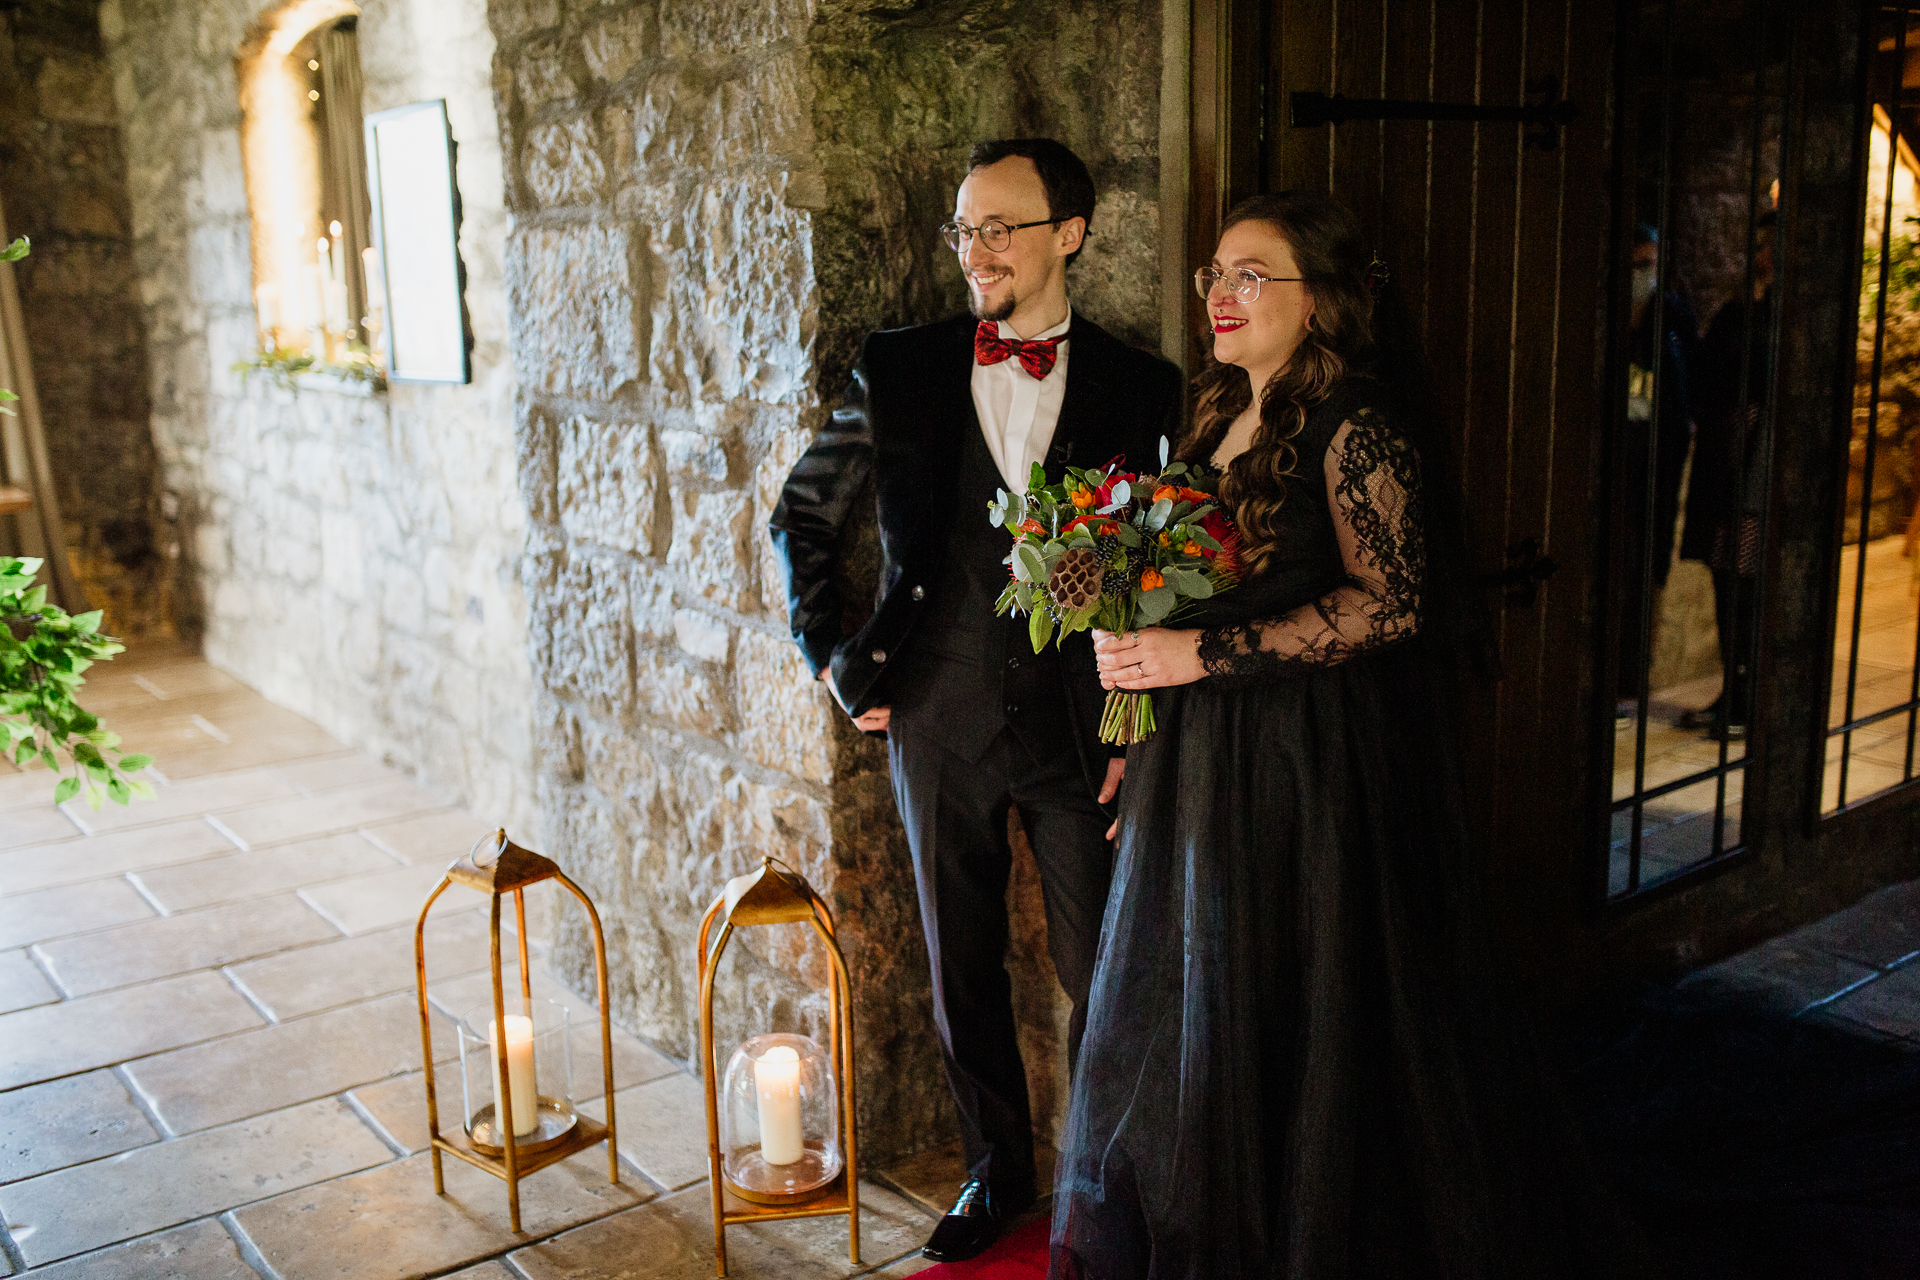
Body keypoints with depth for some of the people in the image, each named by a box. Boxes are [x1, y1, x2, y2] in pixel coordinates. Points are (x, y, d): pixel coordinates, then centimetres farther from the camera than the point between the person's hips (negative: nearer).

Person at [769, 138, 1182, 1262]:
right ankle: (998, 1168, 35)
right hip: (940, 719, 2)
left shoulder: (1143, 391, -2)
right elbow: (803, 516, 10)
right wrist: (835, 655, 4)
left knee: (1101, 971, 8)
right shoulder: (899, 372, 0)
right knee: (964, 968, 14)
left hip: (1083, 725, -1)